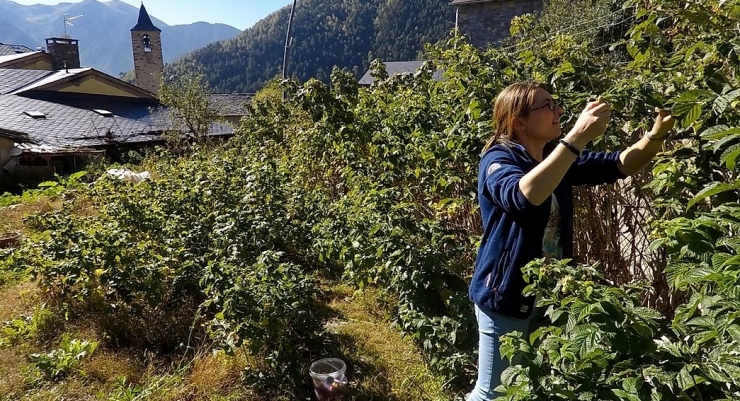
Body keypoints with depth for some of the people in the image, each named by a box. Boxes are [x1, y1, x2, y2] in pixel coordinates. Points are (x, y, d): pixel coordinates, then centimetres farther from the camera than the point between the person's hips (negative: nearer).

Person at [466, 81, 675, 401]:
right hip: (506, 297, -7)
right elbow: (523, 195, -40)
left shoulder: (557, 158, 5)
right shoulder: (498, 160, -18)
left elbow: (622, 165, 2)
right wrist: (577, 137, -41)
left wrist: (656, 135, -17)